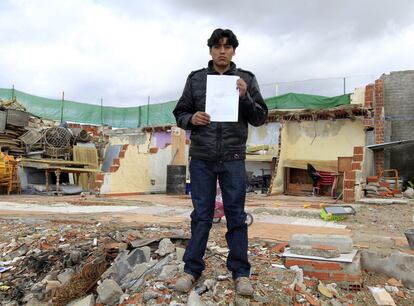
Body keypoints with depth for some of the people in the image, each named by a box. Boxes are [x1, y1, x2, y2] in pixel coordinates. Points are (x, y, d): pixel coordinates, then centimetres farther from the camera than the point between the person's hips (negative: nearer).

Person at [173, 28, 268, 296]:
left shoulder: (247, 79, 6)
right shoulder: (195, 79, 8)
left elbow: (260, 118, 3)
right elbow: (180, 114, 10)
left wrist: (245, 97, -13)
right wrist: (191, 119, -12)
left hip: (233, 159, 0)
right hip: (201, 158, 1)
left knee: (236, 215, 6)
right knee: (201, 214, 7)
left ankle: (240, 271, 17)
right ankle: (192, 269, 19)